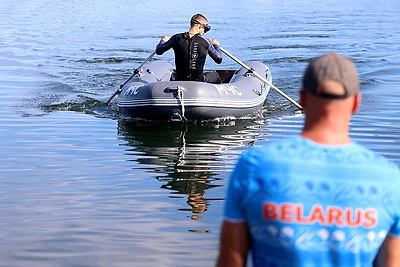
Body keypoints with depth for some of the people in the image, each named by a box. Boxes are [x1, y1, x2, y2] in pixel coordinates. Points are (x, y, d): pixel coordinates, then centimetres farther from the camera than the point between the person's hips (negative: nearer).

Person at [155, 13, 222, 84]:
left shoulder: (176, 38, -7)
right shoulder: (205, 42, -12)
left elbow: (158, 51, 7)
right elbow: (219, 60, 3)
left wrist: (163, 40, 29)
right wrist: (216, 45, 22)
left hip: (179, 81, 2)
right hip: (199, 82, -2)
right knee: (215, 75, 32)